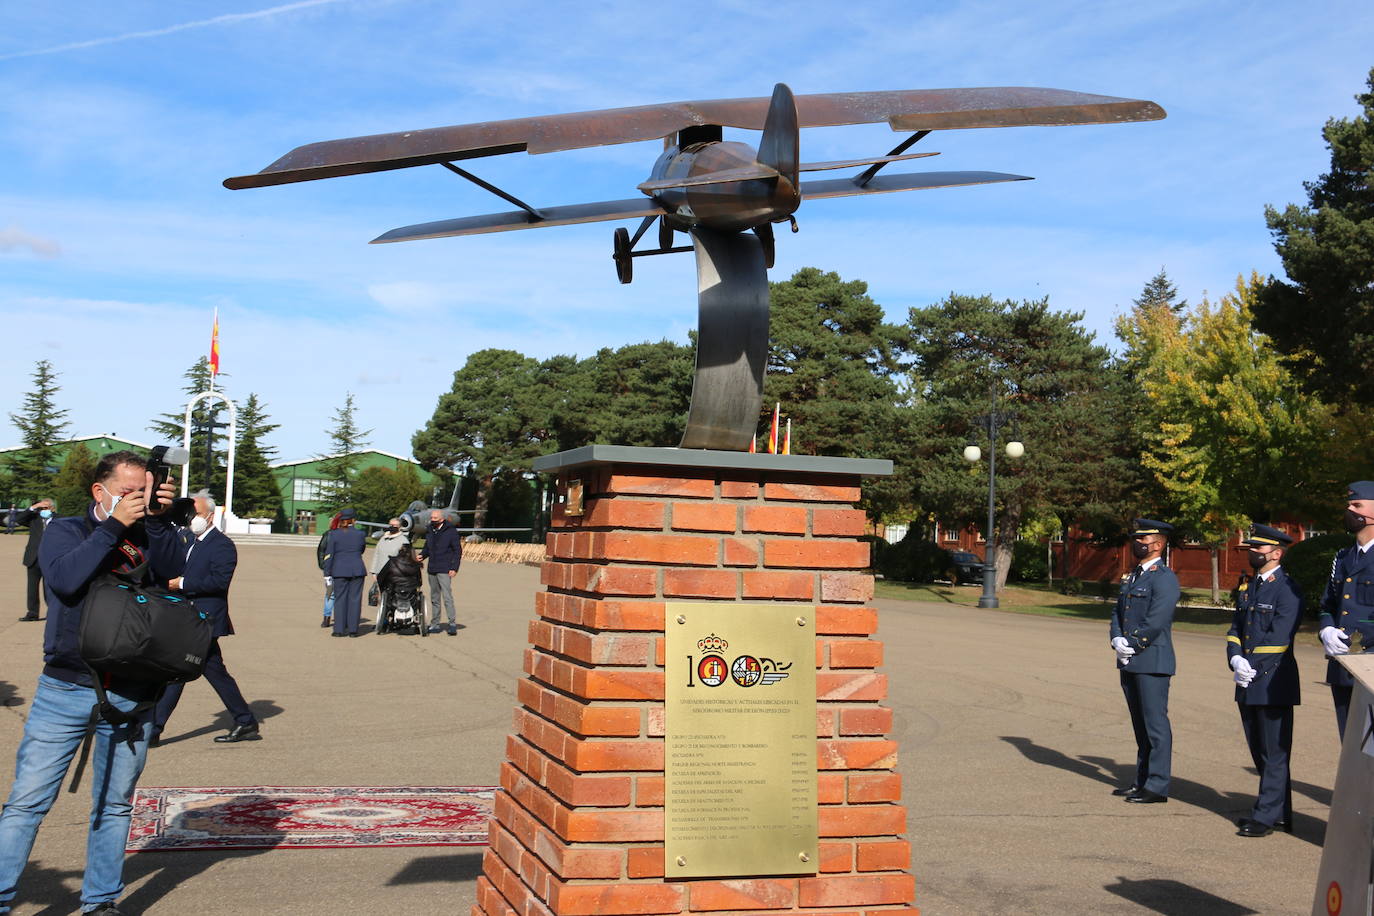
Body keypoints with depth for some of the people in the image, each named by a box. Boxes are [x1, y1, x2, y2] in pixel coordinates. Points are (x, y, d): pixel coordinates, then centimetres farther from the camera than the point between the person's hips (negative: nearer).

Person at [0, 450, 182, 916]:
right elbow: (65, 578, -15)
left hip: (130, 697, 2)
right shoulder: (66, 530, 4)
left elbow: (171, 570, -9)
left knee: (115, 805, 11)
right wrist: (114, 525, -14)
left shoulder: (145, 536, 9)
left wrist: (158, 519, -18)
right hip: (65, 689, -2)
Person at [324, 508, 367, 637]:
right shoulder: (360, 534, 1)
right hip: (357, 570, 1)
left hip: (340, 570, -1)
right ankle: (353, 629, 4)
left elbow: (329, 555, -3)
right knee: (355, 599, 5)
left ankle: (339, 629, 2)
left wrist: (327, 573, 0)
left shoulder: (334, 534, -2)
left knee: (340, 599, 4)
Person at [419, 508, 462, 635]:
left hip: (444, 570, -7)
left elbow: (458, 550, -6)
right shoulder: (430, 532, 13)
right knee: (434, 598, 12)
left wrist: (454, 568, -12)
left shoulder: (451, 531, -6)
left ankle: (452, 624, -12)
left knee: (447, 597, -13)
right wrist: (422, 555, 0)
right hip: (432, 570, 7)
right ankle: (434, 624, 18)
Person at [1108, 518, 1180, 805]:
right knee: (1140, 725, 15)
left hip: (1152, 662, -9)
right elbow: (1118, 613, 15)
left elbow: (1156, 622, -19)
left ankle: (1157, 786, 2)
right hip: (1130, 663, 9)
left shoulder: (1164, 578, -11)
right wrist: (1117, 641, -3)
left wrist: (1132, 647, -14)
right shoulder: (1132, 577, 17)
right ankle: (1141, 781, 23)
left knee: (1155, 724, -3)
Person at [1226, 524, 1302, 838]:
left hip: (1273, 683, -8)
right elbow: (1235, 629, 13)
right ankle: (1278, 810, 24)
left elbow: (1279, 637, -16)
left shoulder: (1287, 589, -10)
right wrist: (1236, 660, -5)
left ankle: (1267, 816, 2)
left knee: (1274, 752, -2)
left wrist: (1253, 670, -14)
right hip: (1248, 684, 8)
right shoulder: (1248, 587, 16)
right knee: (1259, 750, 13)